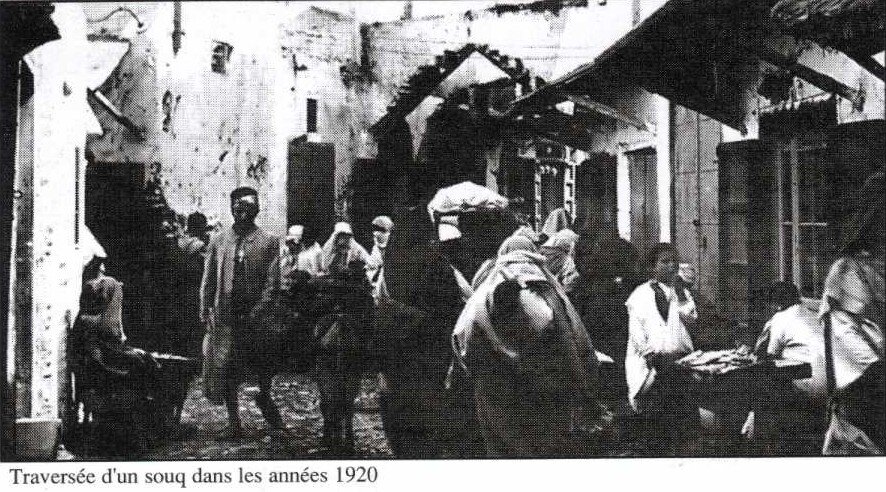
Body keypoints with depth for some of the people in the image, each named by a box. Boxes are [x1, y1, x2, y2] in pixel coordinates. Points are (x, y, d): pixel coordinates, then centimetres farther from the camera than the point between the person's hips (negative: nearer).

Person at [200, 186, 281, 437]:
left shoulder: (269, 242, 1)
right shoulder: (218, 241, 8)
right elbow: (208, 278, 10)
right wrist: (205, 309, 3)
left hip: (258, 312, -1)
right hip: (226, 313, 2)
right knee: (227, 367, 4)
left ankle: (264, 398, 31)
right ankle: (233, 418, 16)